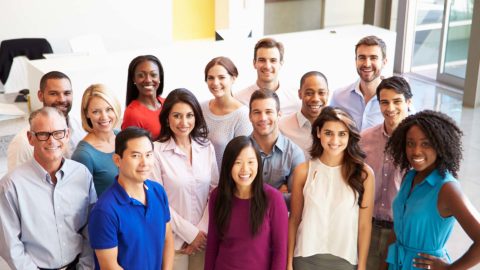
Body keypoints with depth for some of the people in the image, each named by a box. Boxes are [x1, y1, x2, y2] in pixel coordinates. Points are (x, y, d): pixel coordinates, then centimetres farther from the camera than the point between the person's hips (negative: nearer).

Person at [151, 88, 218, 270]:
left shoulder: (207, 148, 2)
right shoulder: (157, 151, -11)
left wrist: (202, 230, -7)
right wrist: (190, 233, -9)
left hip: (203, 236, 4)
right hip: (173, 239, -3)